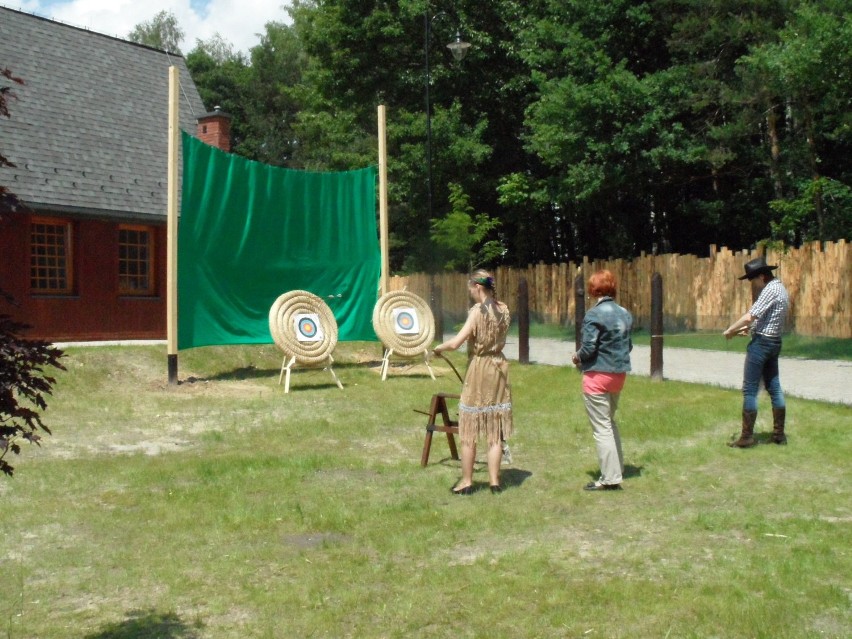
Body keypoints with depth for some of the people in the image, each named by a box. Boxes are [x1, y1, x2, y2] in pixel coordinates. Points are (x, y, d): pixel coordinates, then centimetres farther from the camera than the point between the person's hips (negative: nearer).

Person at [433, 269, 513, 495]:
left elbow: (455, 343, -20)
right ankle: (494, 481, 11)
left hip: (479, 368, -6)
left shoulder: (477, 311, -15)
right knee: (495, 431, 9)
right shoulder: (503, 310, 2)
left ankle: (466, 482, 10)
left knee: (469, 432, 5)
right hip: (499, 368, 6)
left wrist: (439, 347, -3)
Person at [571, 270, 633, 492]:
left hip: (598, 375, -7)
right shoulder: (625, 314, 6)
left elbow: (588, 347, -19)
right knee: (610, 422, 24)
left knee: (602, 428, 1)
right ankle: (617, 468, 31)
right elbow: (628, 346, 10)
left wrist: (577, 357, 0)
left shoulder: (594, 314, -16)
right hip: (619, 374, 7)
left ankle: (610, 479, 4)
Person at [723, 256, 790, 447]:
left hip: (761, 342, -10)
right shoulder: (780, 288, 14)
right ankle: (779, 434, 18)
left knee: (750, 390, -5)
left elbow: (748, 317, -21)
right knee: (774, 387, 13)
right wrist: (749, 327, 11)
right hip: (774, 342, 10)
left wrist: (729, 331, -9)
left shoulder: (770, 290, -17)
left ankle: (747, 437, -4)